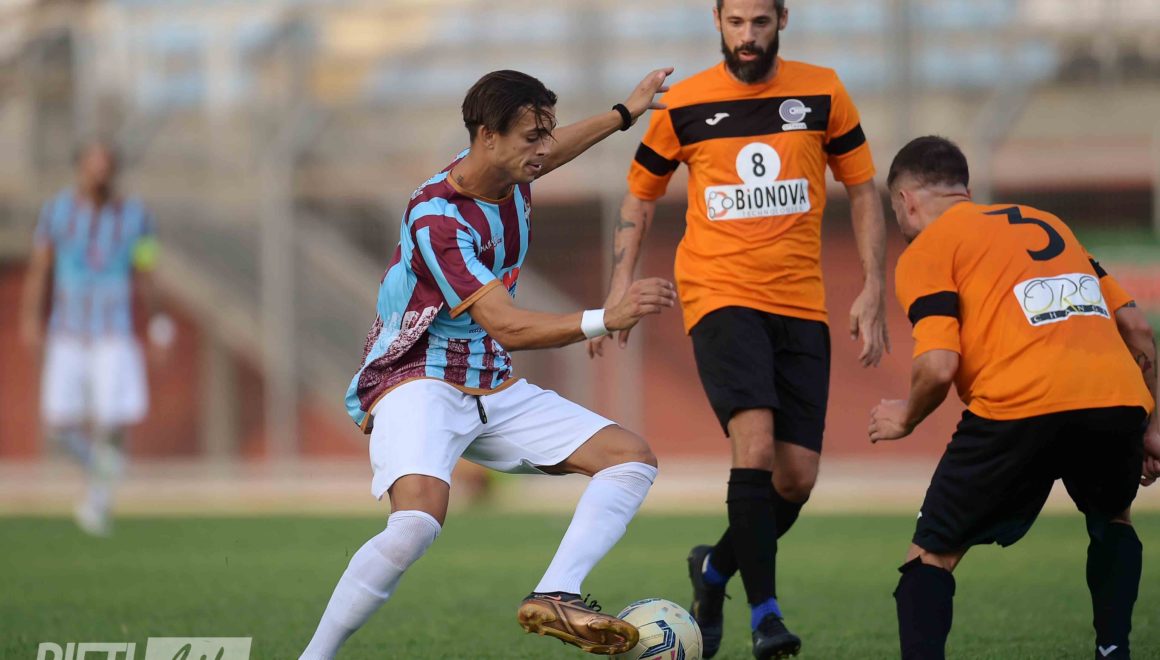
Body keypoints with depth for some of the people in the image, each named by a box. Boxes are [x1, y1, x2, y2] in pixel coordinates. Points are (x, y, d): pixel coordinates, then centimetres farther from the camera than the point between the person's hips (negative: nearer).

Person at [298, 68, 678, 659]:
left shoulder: (510, 177, 2)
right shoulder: (436, 218, -23)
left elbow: (546, 154, 31)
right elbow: (507, 327, -30)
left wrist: (624, 113, 40)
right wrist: (605, 319, -39)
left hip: (493, 389, 9)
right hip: (418, 383, -9)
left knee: (631, 457, -3)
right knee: (418, 519, -36)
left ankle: (554, 597, -18)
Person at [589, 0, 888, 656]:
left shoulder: (822, 93, 2)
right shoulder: (684, 105, 0)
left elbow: (862, 189, 10)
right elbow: (640, 195, 14)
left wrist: (874, 291, 2)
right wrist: (622, 287, 5)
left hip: (802, 306, 3)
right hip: (720, 298, -3)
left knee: (797, 478, 0)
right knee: (756, 442, -24)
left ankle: (716, 568, 27)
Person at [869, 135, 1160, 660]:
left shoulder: (925, 250, 12)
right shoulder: (1047, 223, 30)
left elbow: (939, 366, -3)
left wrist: (905, 419, 16)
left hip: (1021, 408, -5)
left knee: (932, 555, 11)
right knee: (1112, 519, 35)